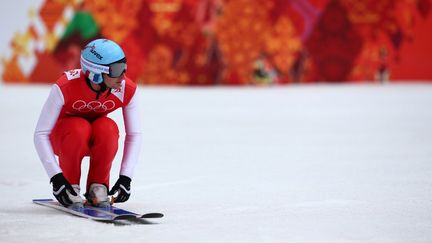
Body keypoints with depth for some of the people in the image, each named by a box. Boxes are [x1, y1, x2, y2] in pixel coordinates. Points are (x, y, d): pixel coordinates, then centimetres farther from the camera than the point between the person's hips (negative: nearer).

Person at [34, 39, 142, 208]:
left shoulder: (127, 90, -23)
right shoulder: (65, 86, -32)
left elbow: (134, 135, -13)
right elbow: (41, 134, -28)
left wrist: (125, 177, -23)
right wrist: (55, 177, -34)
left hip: (98, 137, 2)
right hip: (61, 136, -2)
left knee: (108, 128, -33)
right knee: (80, 128, -37)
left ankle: (98, 186, -14)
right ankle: (70, 187, -16)